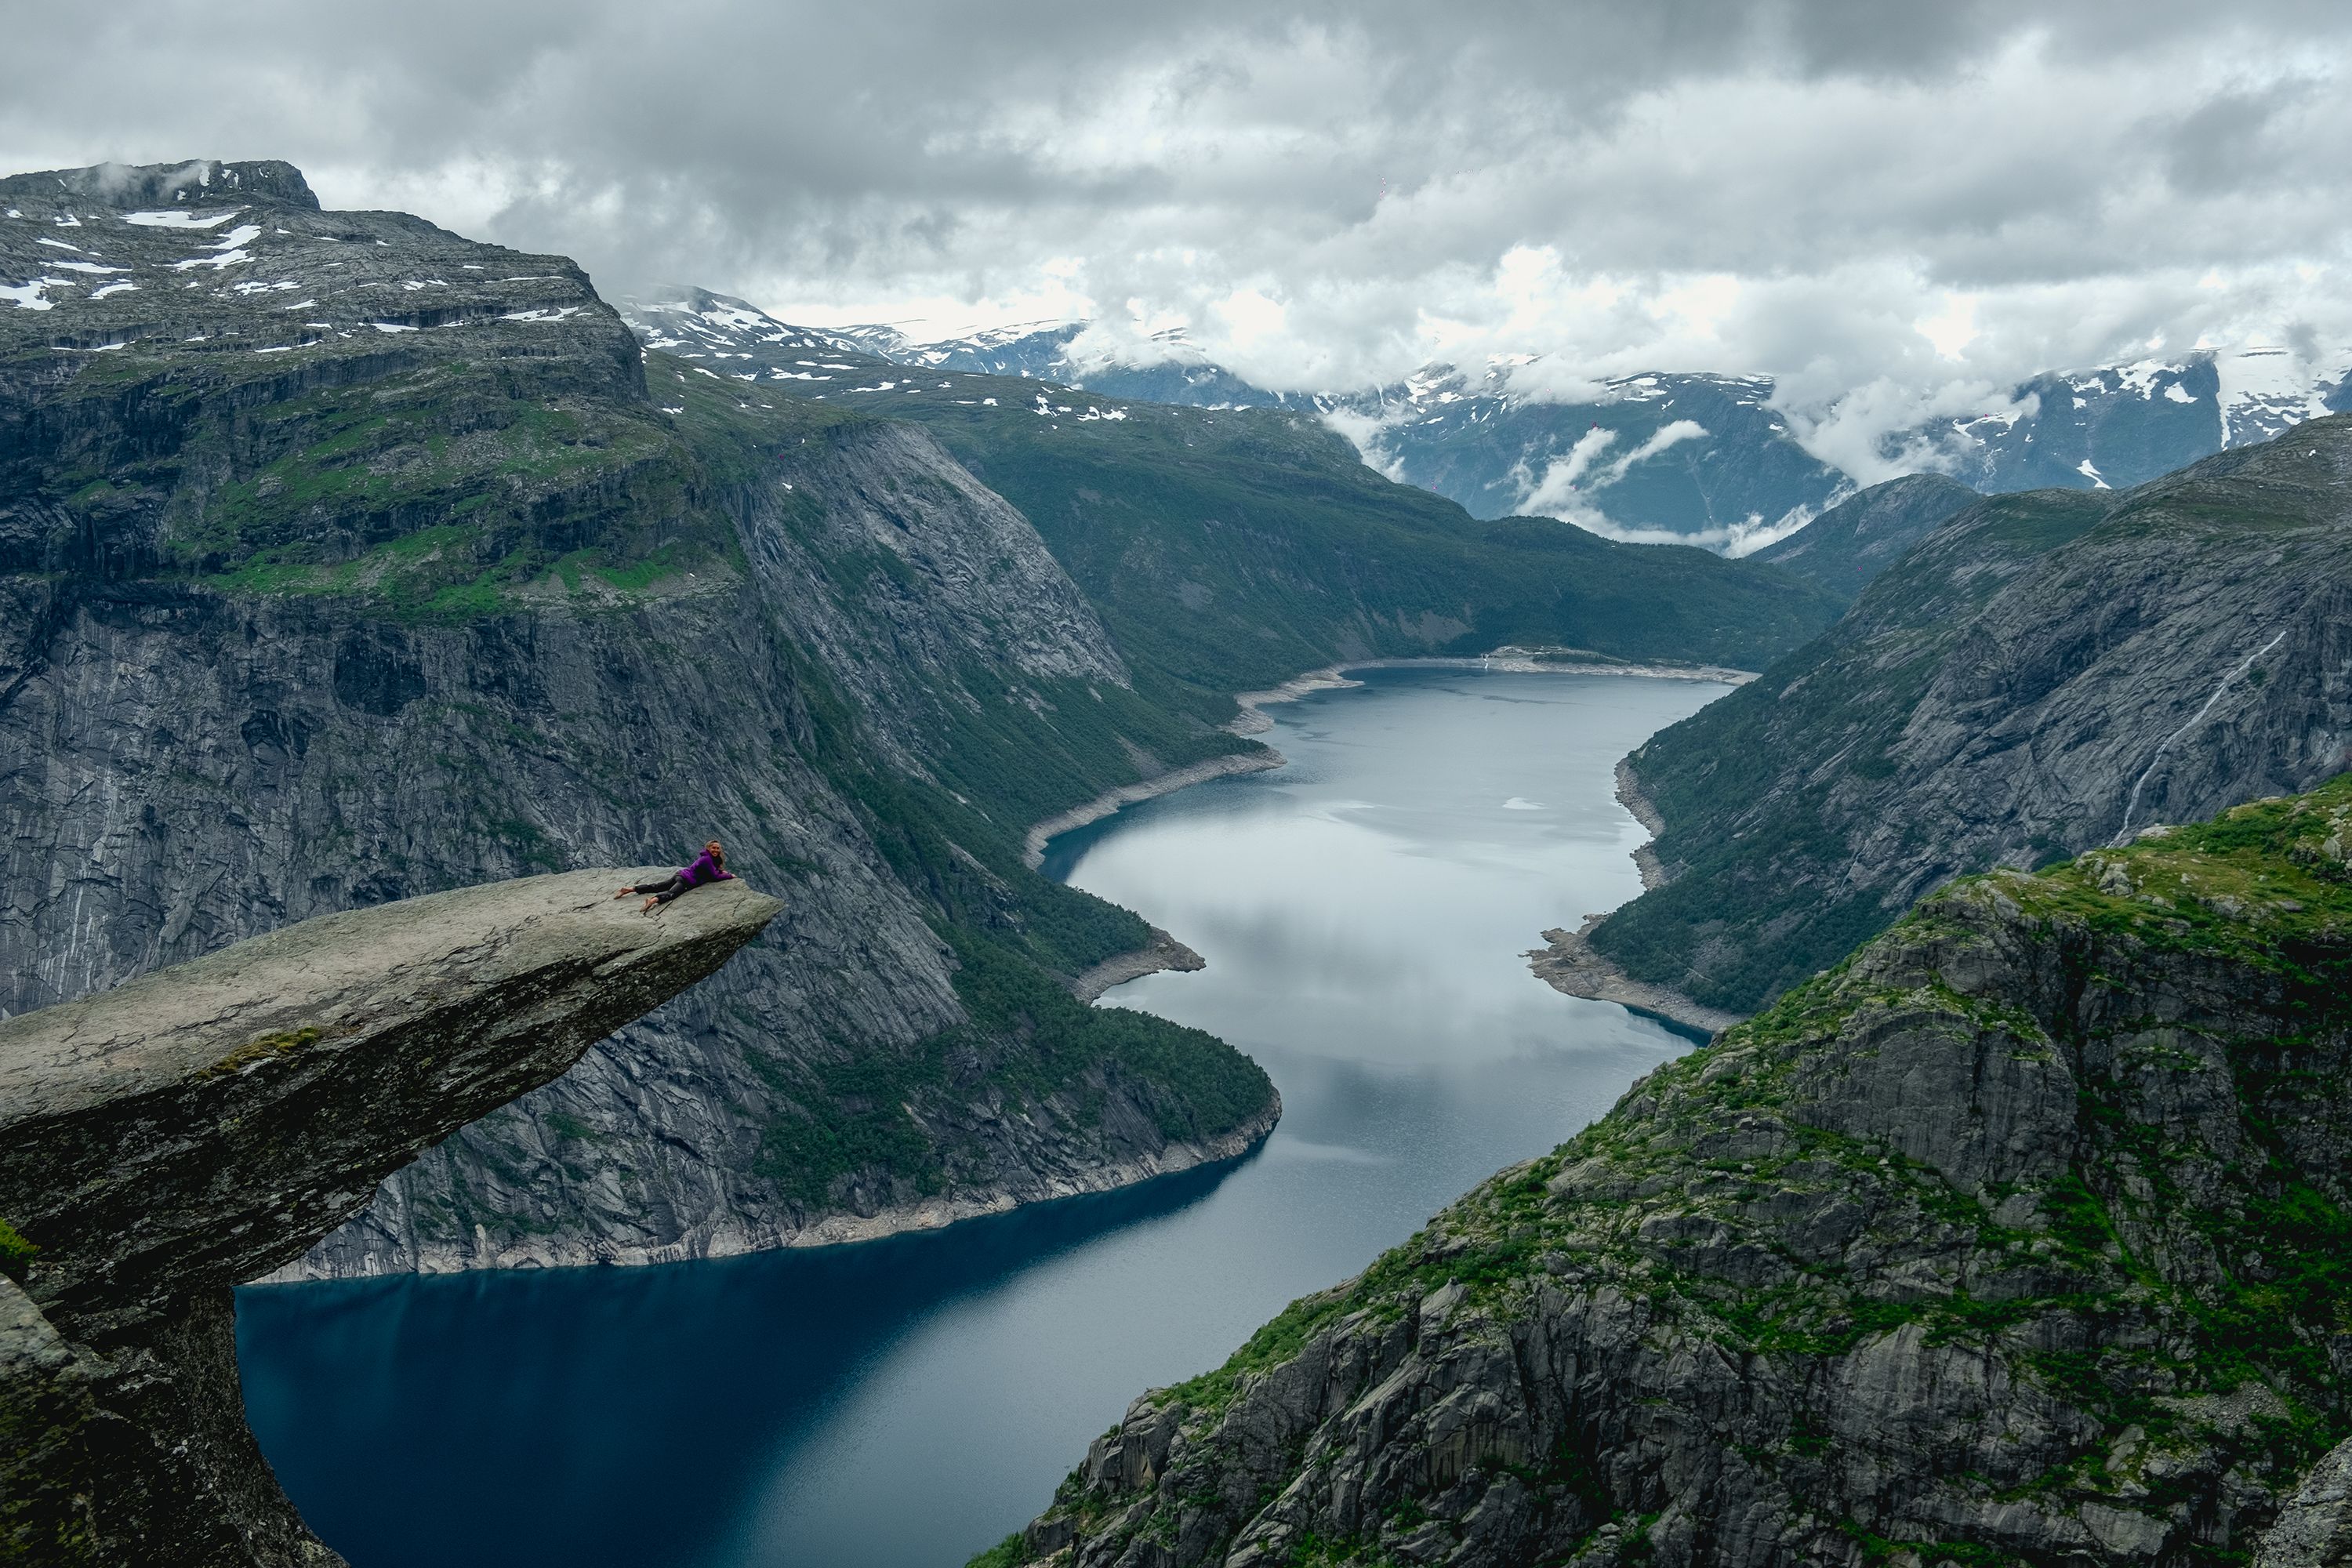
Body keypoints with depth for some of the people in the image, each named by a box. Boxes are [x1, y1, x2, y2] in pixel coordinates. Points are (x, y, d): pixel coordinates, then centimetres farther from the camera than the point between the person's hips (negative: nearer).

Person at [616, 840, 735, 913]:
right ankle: (653, 900, -61)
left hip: (680, 874, 9)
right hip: (685, 880, -9)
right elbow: (715, 876, -13)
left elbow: (713, 870, 35)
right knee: (671, 893, -33)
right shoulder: (707, 859, -12)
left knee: (656, 887, 8)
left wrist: (721, 871, 18)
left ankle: (629, 889, 6)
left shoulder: (708, 857, 17)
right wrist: (729, 876, 0)